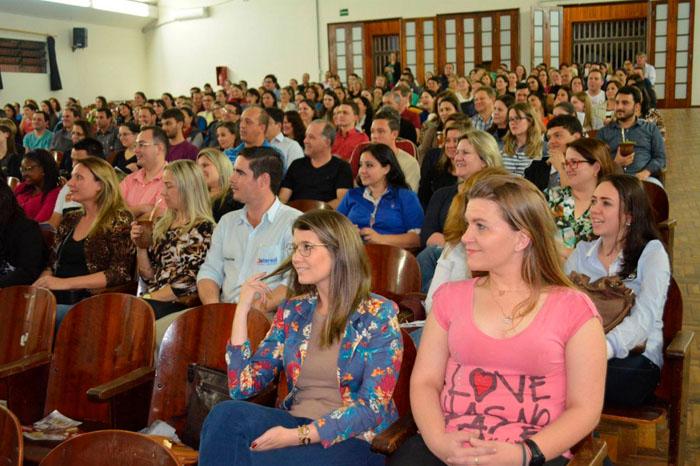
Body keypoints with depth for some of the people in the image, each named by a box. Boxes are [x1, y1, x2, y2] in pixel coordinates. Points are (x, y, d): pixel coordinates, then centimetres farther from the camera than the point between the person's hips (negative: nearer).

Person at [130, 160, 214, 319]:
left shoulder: (203, 229, -4)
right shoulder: (162, 225, 16)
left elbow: (188, 283, -11)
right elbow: (148, 277, 17)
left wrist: (149, 298, -11)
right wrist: (141, 246, 2)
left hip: (181, 305, -6)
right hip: (152, 300, 6)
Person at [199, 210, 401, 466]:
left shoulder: (378, 315, -5)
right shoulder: (293, 311, 9)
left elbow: (372, 407, -12)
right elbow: (242, 387, 4)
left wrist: (298, 436, -22)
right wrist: (242, 310, -2)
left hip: (353, 440, -4)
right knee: (226, 413, -25)